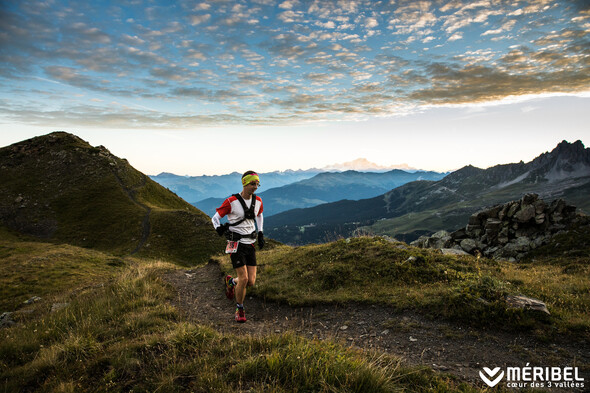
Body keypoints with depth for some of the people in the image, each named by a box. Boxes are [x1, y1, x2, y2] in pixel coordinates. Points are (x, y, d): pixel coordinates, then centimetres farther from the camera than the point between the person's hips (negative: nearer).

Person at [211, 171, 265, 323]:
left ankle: (231, 281, 34)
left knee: (251, 281, 0)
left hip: (250, 244, 5)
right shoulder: (231, 202, -13)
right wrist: (219, 228, -26)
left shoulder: (258, 201, 3)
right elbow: (215, 218, -6)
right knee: (244, 279, -11)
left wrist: (260, 233, 15)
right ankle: (240, 310, 13)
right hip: (236, 244, -5)